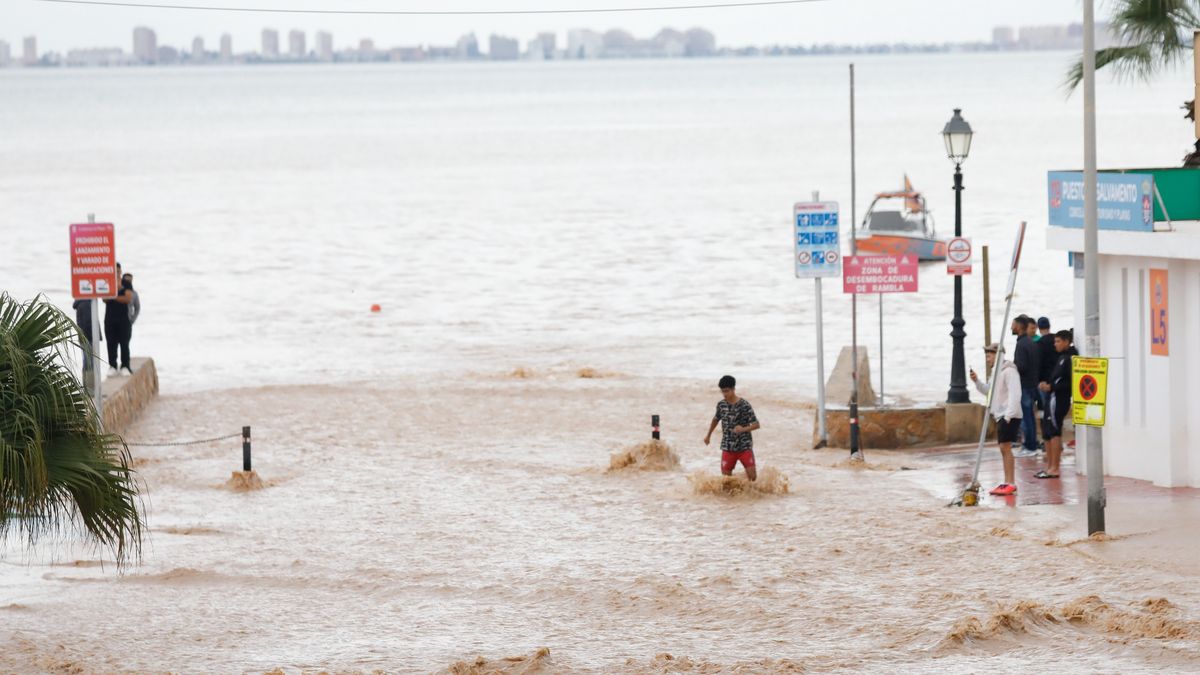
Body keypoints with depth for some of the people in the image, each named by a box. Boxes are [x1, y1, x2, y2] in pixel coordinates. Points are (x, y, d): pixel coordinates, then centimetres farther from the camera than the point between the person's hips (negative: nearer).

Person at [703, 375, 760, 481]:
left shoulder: (744, 405, -13)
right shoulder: (721, 405, 1)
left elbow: (756, 424, -15)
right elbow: (716, 419, 22)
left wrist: (743, 429, -33)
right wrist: (708, 435, 30)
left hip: (744, 446, -4)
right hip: (728, 447, 4)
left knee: (752, 475, -9)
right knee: (725, 475, 1)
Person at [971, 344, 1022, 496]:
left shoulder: (1008, 371, -13)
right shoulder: (996, 371, 17)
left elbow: (1015, 394, -21)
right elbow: (990, 392, 22)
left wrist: (1009, 414, -25)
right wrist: (977, 382, 7)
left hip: (1009, 416, -10)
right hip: (1001, 415, 10)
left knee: (1005, 447, -12)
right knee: (1004, 448, 10)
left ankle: (1011, 484, -13)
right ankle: (1007, 482, 14)